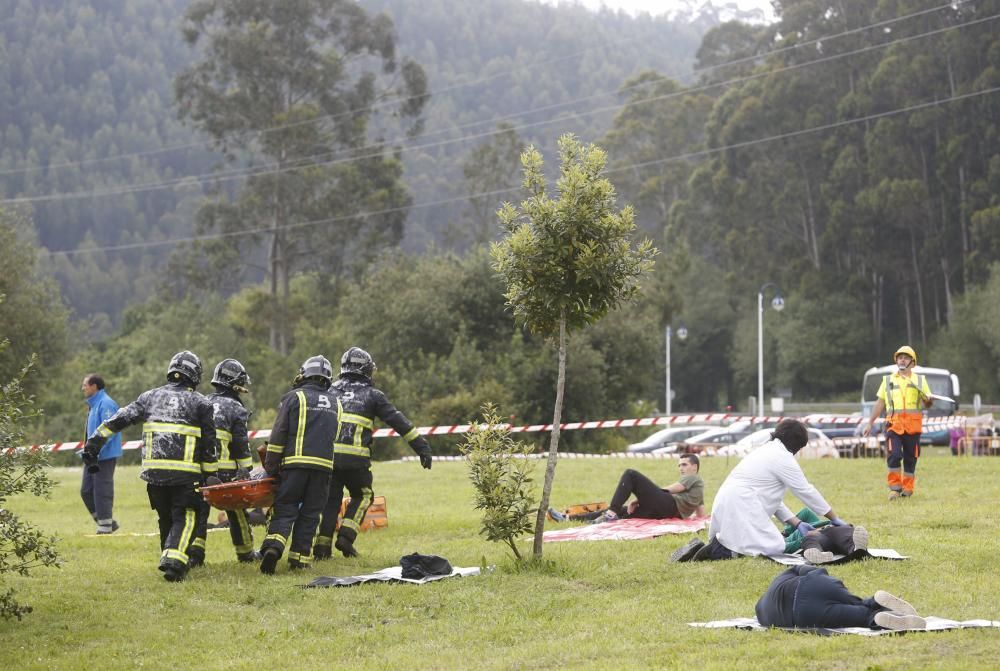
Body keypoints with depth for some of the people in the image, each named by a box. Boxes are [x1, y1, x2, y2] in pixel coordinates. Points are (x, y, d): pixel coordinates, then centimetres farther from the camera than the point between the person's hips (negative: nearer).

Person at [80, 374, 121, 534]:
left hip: (104, 456, -10)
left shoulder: (106, 404, -15)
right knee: (86, 491, 11)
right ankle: (108, 522, 18)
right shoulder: (94, 404, 17)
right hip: (94, 457, 10)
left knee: (102, 491, -5)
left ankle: (105, 528, 2)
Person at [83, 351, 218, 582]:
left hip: (154, 471, 3)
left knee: (165, 518, 18)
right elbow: (209, 443, 5)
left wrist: (95, 441, 12)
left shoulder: (150, 397, 13)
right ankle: (174, 561, -19)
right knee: (183, 519, -1)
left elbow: (119, 419, 9)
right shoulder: (200, 403, 5)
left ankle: (169, 560, 25)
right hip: (186, 474, -3)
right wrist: (210, 475, 11)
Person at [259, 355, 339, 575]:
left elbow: (279, 433, -1)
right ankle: (300, 557, 6)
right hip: (324, 464, 3)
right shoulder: (334, 403, 18)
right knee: (309, 514, 9)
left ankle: (273, 546, -21)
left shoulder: (294, 397, 4)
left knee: (285, 510, -1)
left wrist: (271, 465, 3)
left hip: (295, 462, -3)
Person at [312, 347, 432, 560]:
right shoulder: (372, 395, 9)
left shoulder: (331, 391, 18)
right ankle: (346, 536, 2)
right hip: (356, 458, -3)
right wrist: (422, 447, 7)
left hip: (328, 454, 3)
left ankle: (322, 546, 4)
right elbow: (399, 422, 6)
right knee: (363, 496, 18)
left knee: (331, 500, 12)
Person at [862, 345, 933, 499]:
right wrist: (870, 423, 12)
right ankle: (895, 487, -5)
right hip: (894, 424, 0)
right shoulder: (888, 380, 16)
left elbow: (927, 404, 10)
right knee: (894, 455, -14)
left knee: (910, 458, 3)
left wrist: (928, 400, -14)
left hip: (913, 426, 0)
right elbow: (880, 403, 16)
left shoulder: (920, 380, 13)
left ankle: (907, 489, 13)